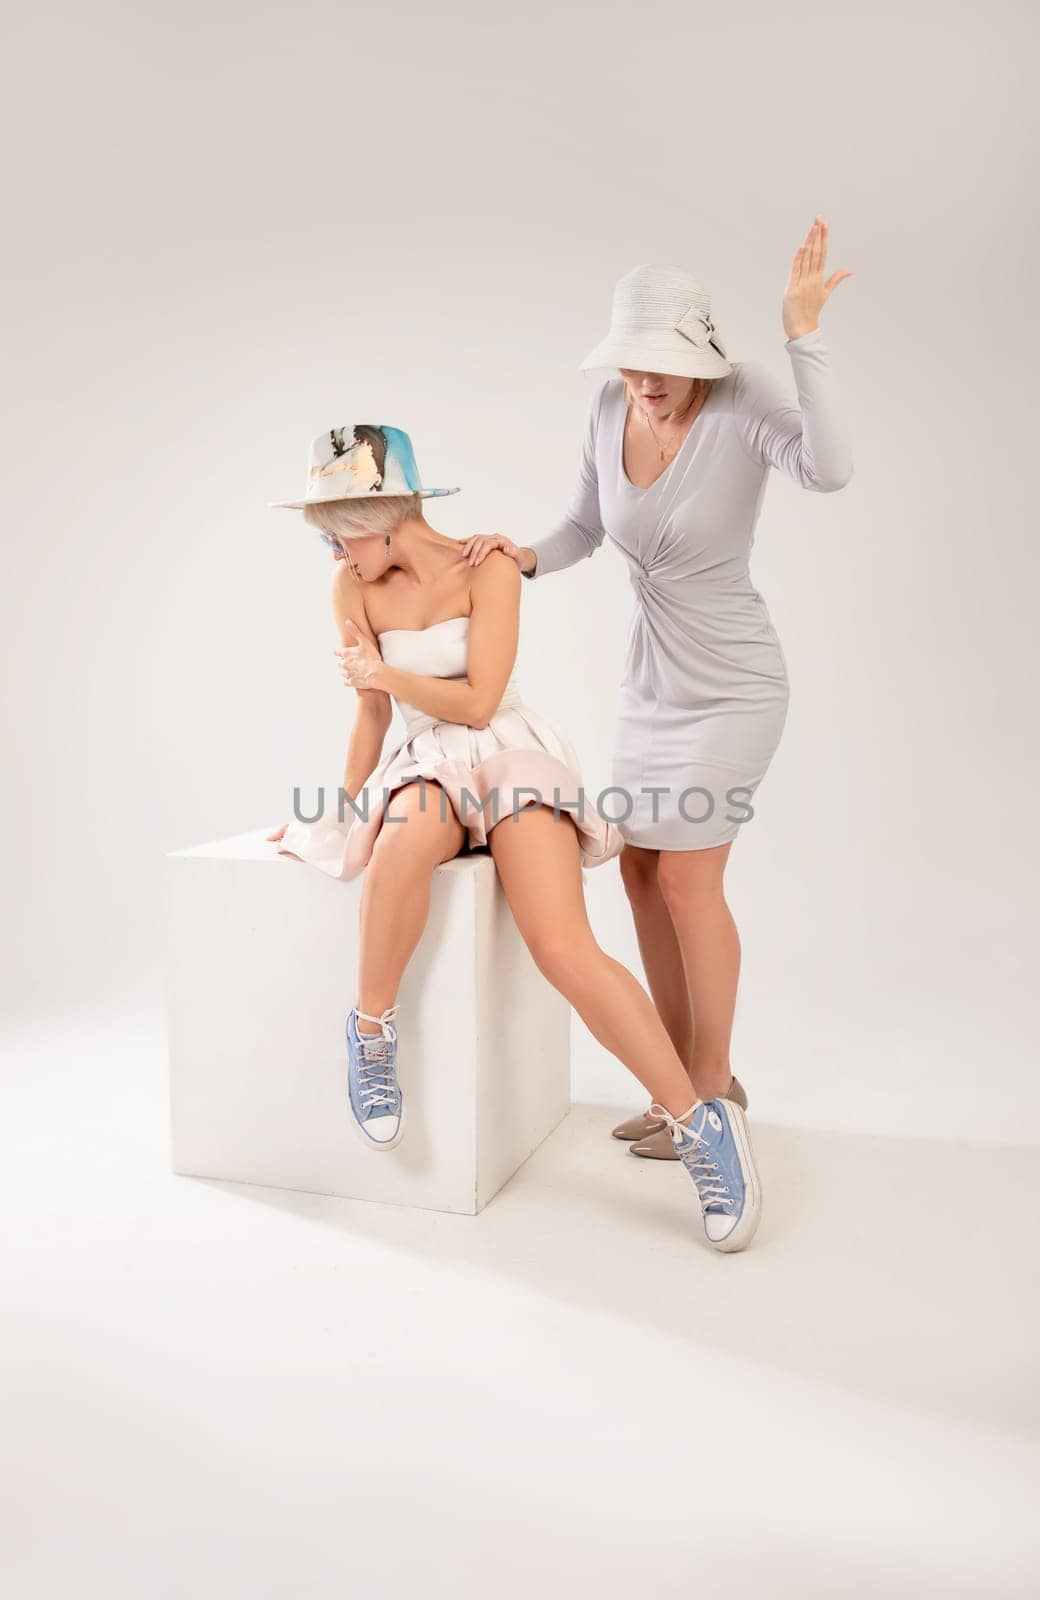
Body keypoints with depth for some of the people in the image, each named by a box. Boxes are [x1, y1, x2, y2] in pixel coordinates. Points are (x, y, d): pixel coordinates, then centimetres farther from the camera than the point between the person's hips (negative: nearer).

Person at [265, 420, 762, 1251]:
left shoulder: (487, 569, -6)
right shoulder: (354, 589, 6)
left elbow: (477, 703, -12)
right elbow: (372, 715, 13)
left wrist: (380, 672, -6)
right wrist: (345, 809, 17)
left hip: (510, 758, -2)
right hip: (426, 769, 3)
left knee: (565, 949, -27)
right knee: (406, 839, -39)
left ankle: (704, 1125, -16)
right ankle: (373, 1028, -16)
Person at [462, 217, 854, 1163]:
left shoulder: (743, 400, -19)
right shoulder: (610, 411, -3)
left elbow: (830, 471, -38)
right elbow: (586, 528, 8)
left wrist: (803, 338, -35)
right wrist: (527, 559, -11)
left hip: (730, 684, -7)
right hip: (651, 681, 7)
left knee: (685, 876, -7)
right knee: (642, 873, 9)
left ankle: (711, 1090, 13)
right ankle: (689, 1078, 25)